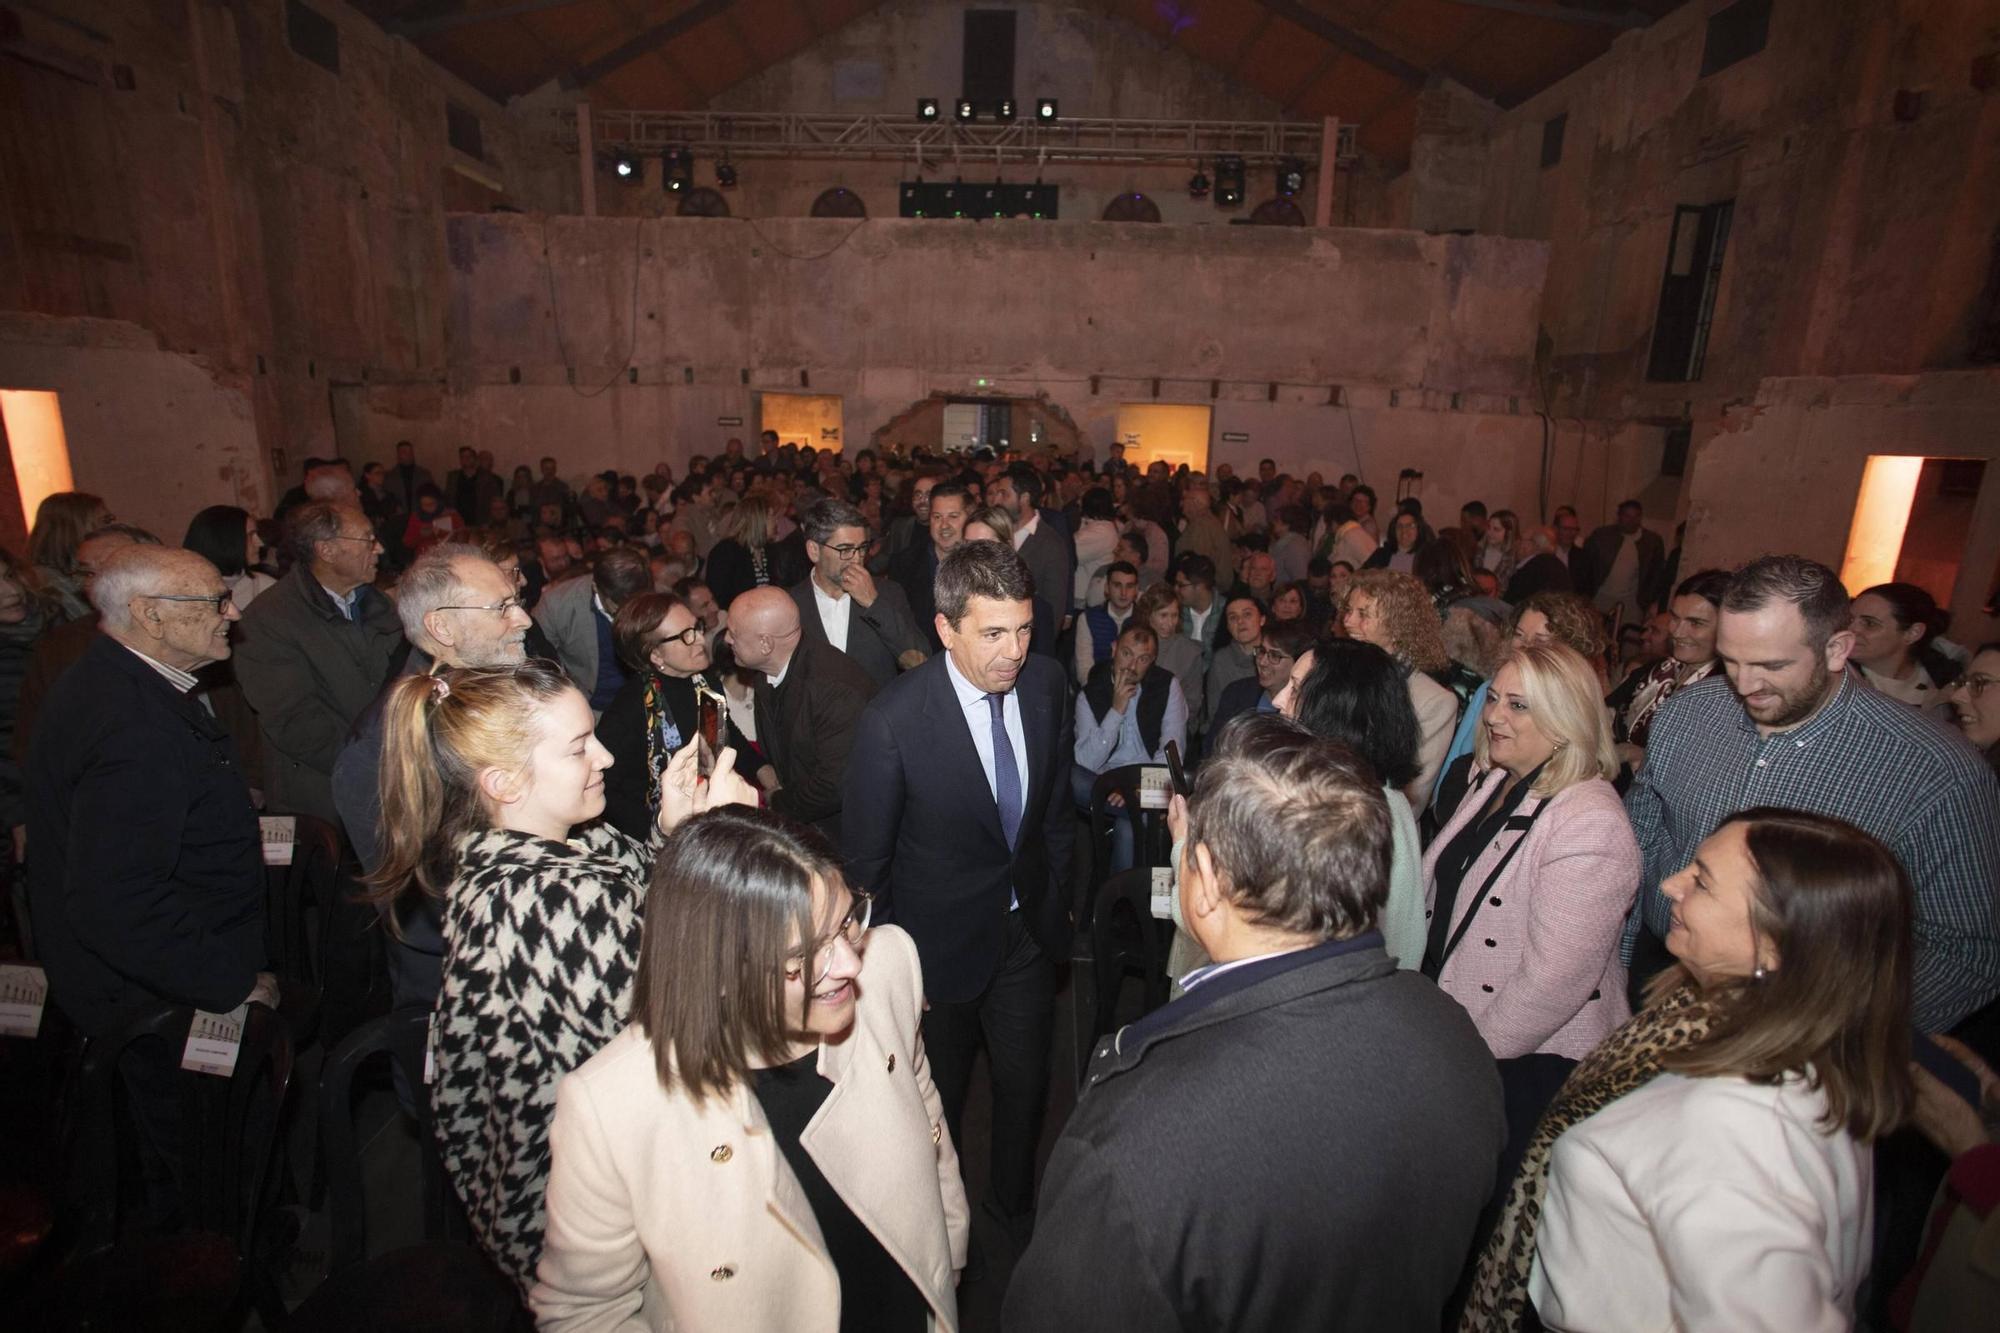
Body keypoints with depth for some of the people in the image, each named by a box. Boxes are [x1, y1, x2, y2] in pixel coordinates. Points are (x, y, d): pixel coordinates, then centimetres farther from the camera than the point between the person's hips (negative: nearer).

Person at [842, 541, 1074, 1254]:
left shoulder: (1046, 682, -13)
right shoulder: (893, 719, -28)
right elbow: (864, 859, -15)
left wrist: (1055, 892, 10)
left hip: (1029, 922, 4)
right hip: (942, 939, -3)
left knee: (1027, 1084, 21)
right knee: (938, 1096, 20)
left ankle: (1017, 1199, 52)